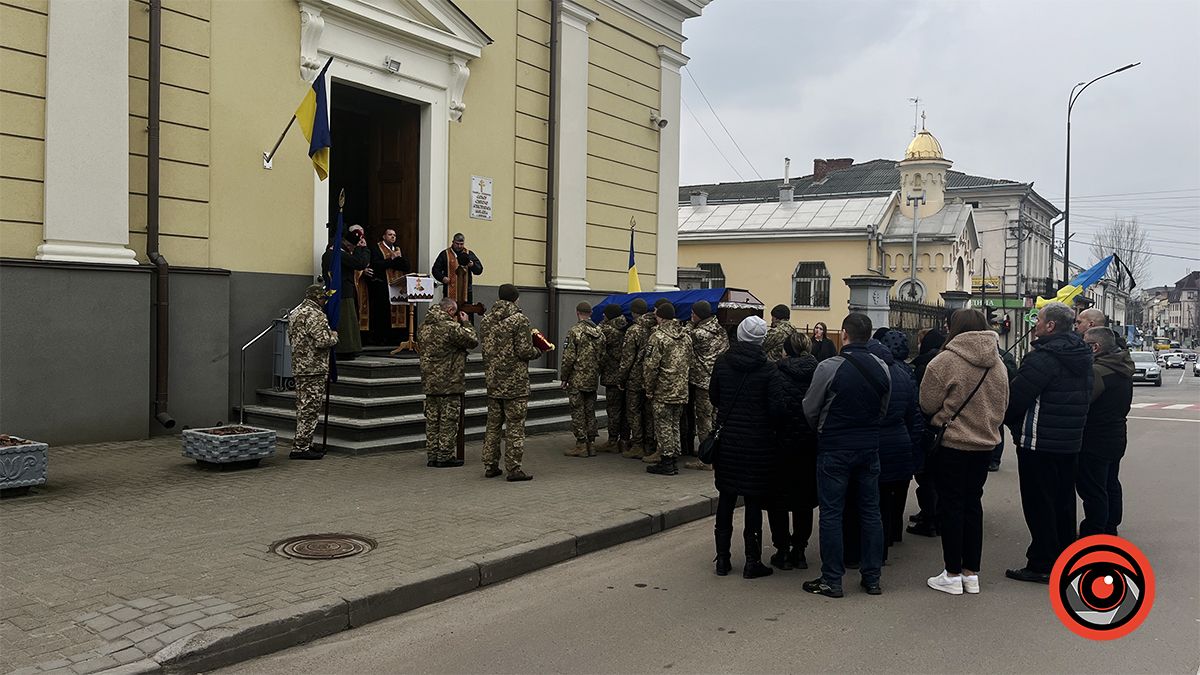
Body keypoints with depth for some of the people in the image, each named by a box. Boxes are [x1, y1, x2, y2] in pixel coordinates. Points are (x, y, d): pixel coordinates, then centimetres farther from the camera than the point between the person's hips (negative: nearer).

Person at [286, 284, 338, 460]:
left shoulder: (295, 313, 16)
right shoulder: (316, 315, -15)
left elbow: (290, 337, 24)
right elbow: (322, 341, -23)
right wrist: (334, 335, -4)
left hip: (299, 367, 10)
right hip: (314, 368, -10)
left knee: (303, 408, 15)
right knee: (310, 409, -6)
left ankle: (304, 445, 22)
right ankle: (300, 448, -5)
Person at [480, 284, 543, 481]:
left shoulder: (486, 319, 7)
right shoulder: (519, 320, -13)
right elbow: (524, 351, -17)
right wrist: (538, 352, 3)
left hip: (493, 381, 6)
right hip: (515, 383, -6)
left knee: (493, 425, 14)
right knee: (515, 426, -1)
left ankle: (490, 465, 19)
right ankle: (513, 469, 0)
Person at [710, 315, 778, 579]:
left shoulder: (722, 362, -3)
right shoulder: (767, 369, -12)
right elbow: (773, 407, -8)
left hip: (727, 439, 3)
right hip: (758, 443, -3)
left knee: (726, 499, 12)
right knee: (754, 502, 5)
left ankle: (722, 559, 17)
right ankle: (752, 561, 9)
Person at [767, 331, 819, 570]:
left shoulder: (777, 373, -11)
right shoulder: (818, 372, -2)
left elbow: (774, 409, -20)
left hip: (783, 443, -3)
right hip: (811, 446, 3)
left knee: (777, 498, 11)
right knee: (804, 499, 16)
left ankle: (782, 550, 13)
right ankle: (799, 549, 19)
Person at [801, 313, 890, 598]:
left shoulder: (829, 367, -15)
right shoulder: (882, 368, 1)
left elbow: (810, 409, -6)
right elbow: (883, 410, 9)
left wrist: (822, 430, 14)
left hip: (834, 449, -5)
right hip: (869, 448, 5)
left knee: (831, 513, 2)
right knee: (870, 511, 12)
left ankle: (832, 580, 7)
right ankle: (872, 578, 19)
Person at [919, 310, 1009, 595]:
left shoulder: (944, 362, -16)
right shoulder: (998, 365, 3)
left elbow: (927, 404, -9)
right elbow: (1002, 407, 12)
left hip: (952, 443, -5)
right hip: (985, 443, 5)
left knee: (951, 506, 4)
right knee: (973, 504, 14)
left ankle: (952, 575, 10)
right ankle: (971, 574, 20)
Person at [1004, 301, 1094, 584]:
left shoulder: (1044, 357, -20)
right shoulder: (1082, 356, 9)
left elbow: (1014, 398, -20)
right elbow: (1086, 397, 17)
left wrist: (1009, 422, -1)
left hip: (1039, 443, -9)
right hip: (1070, 441, 9)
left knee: (1039, 504, 0)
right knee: (1063, 501, 18)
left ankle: (1042, 565, 5)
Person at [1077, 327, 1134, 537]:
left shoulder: (1097, 371, -23)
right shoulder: (1123, 369, 7)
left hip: (1095, 440, -10)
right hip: (1117, 435, 10)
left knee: (1093, 491, -1)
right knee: (1111, 485, 19)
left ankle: (1094, 535, 5)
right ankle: (1110, 529, 31)